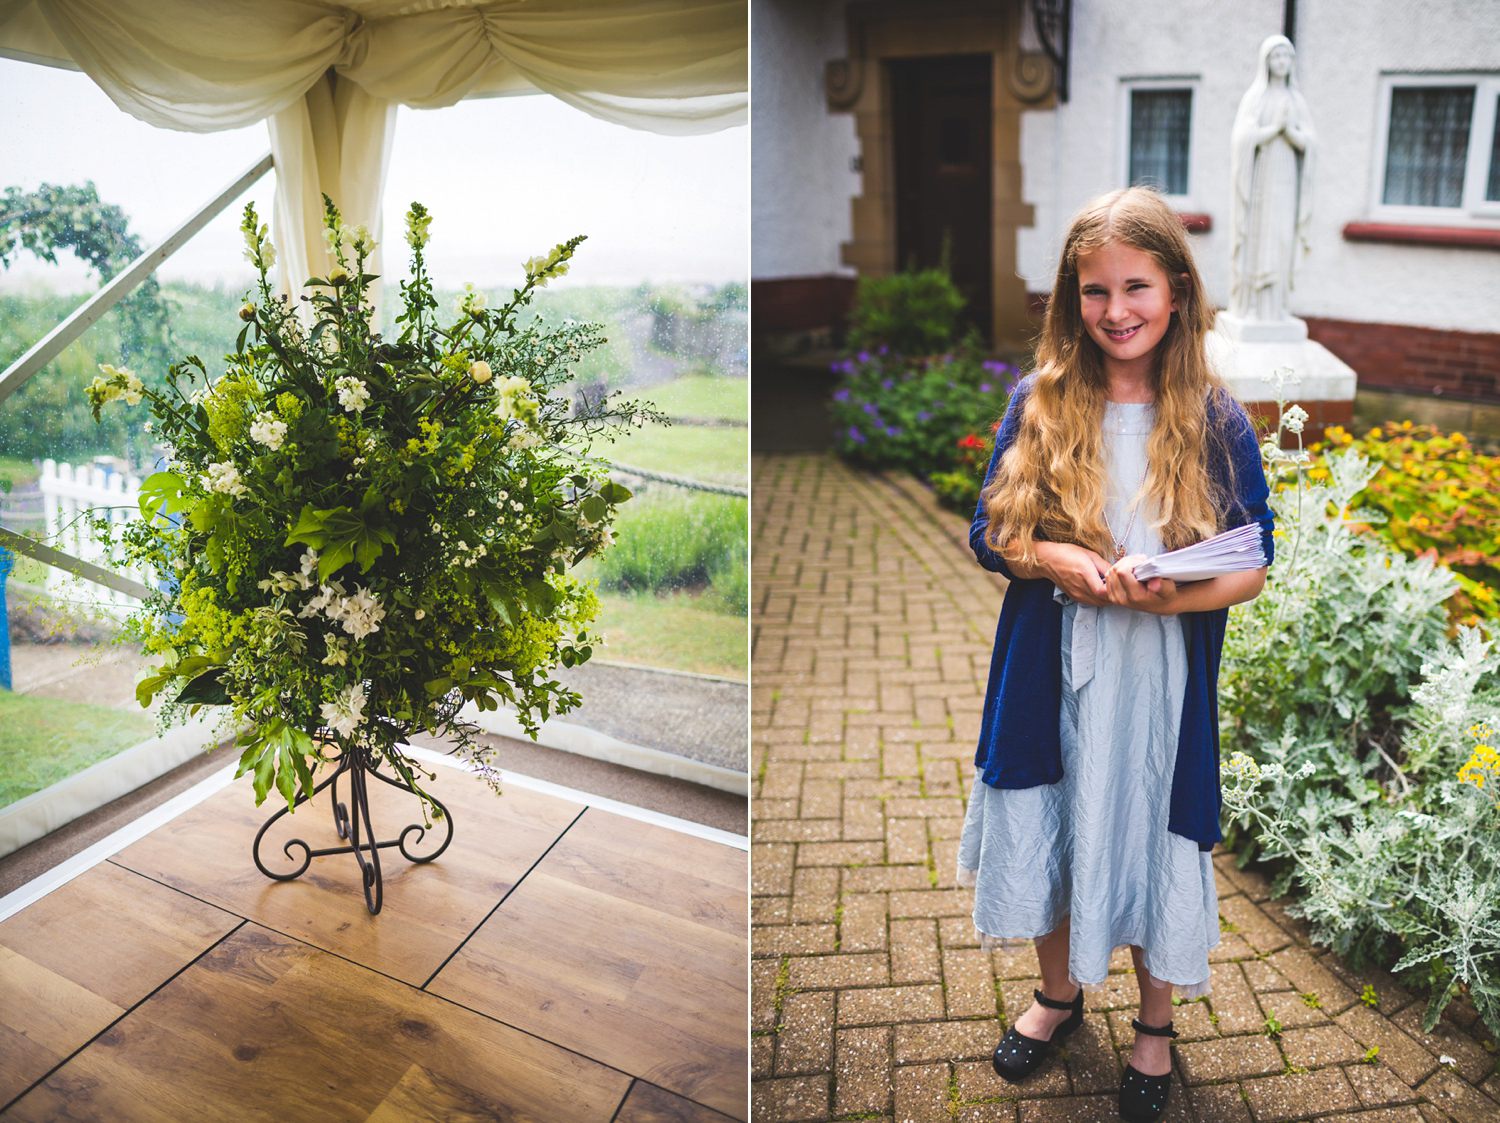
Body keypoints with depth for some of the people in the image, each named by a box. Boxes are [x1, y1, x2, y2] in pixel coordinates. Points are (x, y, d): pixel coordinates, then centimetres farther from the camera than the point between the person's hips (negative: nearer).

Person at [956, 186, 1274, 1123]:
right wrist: (1060, 560, -22)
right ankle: (1060, 993, 44)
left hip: (1163, 679, -1)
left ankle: (1155, 1028, 39)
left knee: (1153, 843, 13)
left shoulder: (1216, 422, -7)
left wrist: (1165, 592, -24)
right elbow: (990, 533, -2)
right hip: (1049, 672, 2)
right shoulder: (1039, 405, -4)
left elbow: (1252, 568, -5)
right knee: (1048, 832, 16)